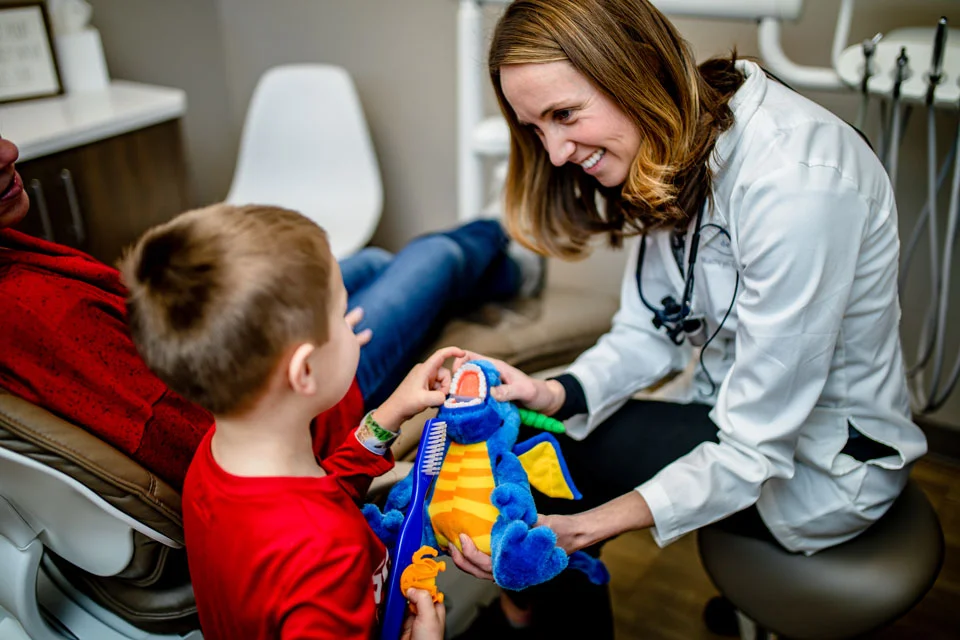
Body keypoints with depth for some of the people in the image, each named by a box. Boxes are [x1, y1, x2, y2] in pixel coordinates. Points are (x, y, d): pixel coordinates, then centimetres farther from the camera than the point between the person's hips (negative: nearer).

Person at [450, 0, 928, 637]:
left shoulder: (794, 184, -30)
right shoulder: (670, 144, -5)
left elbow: (755, 450, -27)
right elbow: (650, 331, 0)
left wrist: (585, 528, -33)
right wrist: (556, 394, -17)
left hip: (822, 465, -7)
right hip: (742, 416, 7)